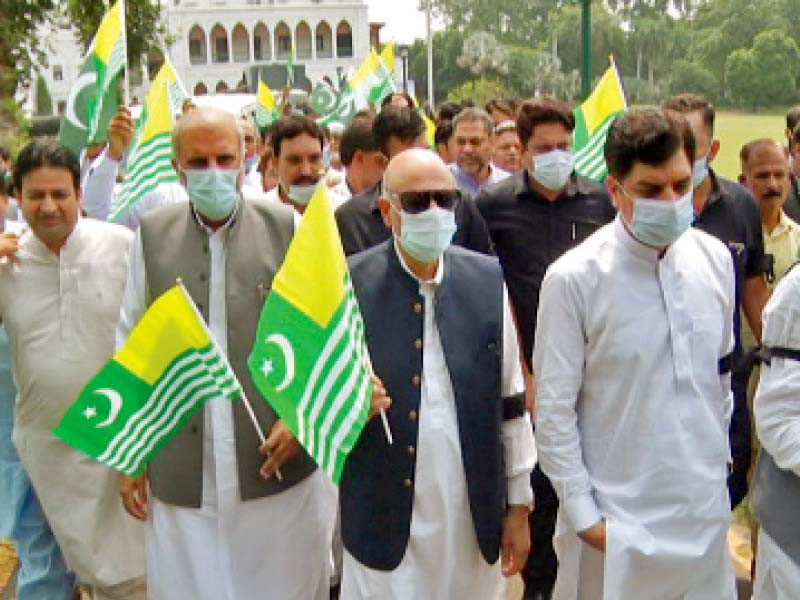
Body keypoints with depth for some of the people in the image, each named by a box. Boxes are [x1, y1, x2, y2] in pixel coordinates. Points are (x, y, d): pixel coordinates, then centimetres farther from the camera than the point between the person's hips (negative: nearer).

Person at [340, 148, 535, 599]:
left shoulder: (488, 279, 0)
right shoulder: (350, 284, -8)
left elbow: (511, 401, 4)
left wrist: (519, 503, 6)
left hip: (475, 519, 2)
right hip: (385, 522, -2)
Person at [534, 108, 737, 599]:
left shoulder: (714, 259, 0)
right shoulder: (574, 278, -16)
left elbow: (721, 371, 12)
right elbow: (554, 409, -12)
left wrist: (720, 460, 15)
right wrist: (582, 514, -10)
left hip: (706, 506, 5)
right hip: (620, 521, -4)